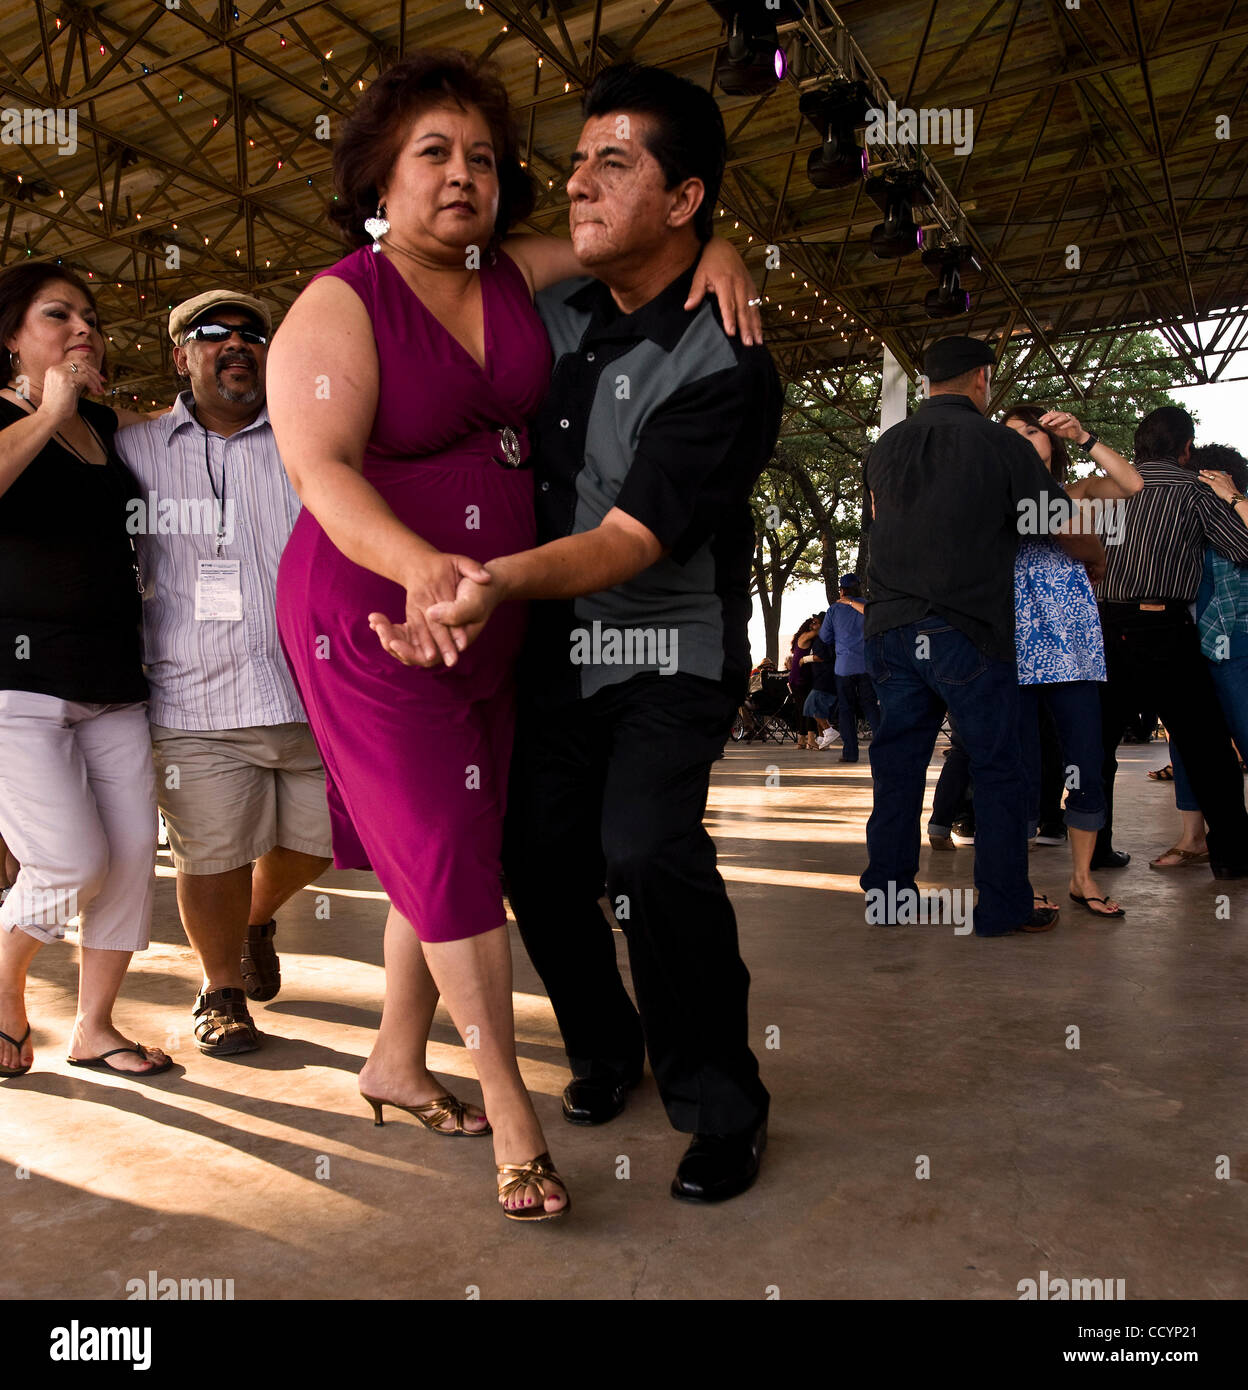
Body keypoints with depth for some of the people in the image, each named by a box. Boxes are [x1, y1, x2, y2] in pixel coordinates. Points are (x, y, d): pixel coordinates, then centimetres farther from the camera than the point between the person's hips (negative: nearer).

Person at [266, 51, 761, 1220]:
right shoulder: (337, 307, -9)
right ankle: (508, 1104, 10)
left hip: (483, 619, 6)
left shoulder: (515, 276, 7)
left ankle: (397, 1062, 33)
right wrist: (418, 562, -40)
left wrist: (715, 251, -5)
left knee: (448, 852, 12)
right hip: (372, 617, -6)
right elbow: (322, 471, -22)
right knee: (448, 851, -6)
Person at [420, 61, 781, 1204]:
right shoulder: (558, 316, 6)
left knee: (647, 850, -25)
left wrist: (499, 583, -39)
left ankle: (723, 1105, -2)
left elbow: (632, 540, -24)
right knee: (540, 850, 1)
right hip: (559, 640, 6)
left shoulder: (725, 363, -16)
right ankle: (605, 1050, 28)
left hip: (672, 649, -6)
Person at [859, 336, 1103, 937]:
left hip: (889, 624, 5)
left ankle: (888, 889, 18)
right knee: (995, 768, 5)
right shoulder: (1000, 445, -2)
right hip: (966, 629, -4)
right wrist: (1097, 560, 24)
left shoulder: (884, 448, 11)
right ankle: (1004, 905, 10)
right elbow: (1076, 538, 3)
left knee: (897, 760, 11)